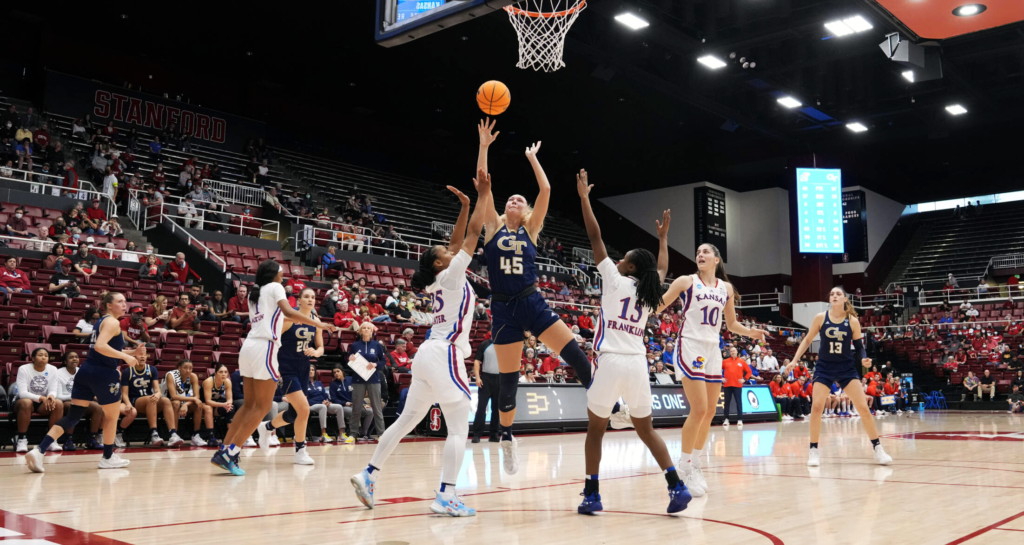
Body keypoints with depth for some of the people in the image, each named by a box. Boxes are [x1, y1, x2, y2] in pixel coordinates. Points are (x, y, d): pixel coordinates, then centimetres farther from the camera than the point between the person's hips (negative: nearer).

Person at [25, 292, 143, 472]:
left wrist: (132, 352, 17)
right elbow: (100, 346, -25)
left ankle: (39, 450, -10)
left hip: (87, 371, 8)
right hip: (103, 374, -8)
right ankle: (108, 458, 23)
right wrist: (125, 357, -21)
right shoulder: (112, 322, -10)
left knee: (73, 415, 4)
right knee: (112, 415, 11)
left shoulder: (101, 322, 20)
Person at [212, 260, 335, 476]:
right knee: (263, 407, -3)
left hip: (249, 346, 8)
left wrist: (287, 318, 44)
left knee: (250, 404, 14)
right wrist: (318, 323, -11)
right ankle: (230, 453, -8)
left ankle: (223, 451, 10)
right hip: (264, 348, -8)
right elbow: (289, 312, -15)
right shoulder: (275, 287, 1)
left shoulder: (254, 293, 24)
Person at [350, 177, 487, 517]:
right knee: (459, 427, -7)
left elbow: (458, 240, 25)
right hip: (445, 355, -9)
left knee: (407, 420, 14)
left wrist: (465, 205, 22)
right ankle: (446, 497, -14)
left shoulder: (439, 281, 15)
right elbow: (474, 232, -5)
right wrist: (483, 195, 3)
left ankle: (368, 475, 15)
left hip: (429, 354, 9)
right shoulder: (451, 276, -5)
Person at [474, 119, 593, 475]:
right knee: (508, 379, 4)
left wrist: (532, 158, 8)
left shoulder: (531, 229, 9)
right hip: (503, 308, -1)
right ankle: (507, 439, 21)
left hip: (532, 303, 1)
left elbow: (546, 191, 1)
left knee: (574, 353, -13)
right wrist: (483, 147, -1)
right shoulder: (493, 227, 8)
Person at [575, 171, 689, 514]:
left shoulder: (615, 279, 0)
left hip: (610, 363, -4)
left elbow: (595, 237, 2)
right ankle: (676, 486, 2)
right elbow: (662, 268, 36)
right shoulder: (649, 290, 12)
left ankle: (592, 495, 7)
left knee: (595, 430, 9)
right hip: (637, 365, 4)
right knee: (646, 430, 15)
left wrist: (584, 197, 8)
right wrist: (663, 237, 49)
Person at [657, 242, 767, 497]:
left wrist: (750, 332, 3)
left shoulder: (726, 288, 11)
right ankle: (684, 466, 0)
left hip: (713, 350, 6)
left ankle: (695, 464, 21)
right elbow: (656, 307, -4)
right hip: (690, 347, -6)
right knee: (699, 409, -14)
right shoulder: (686, 282, -1)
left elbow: (731, 324, 19)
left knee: (710, 412, 6)